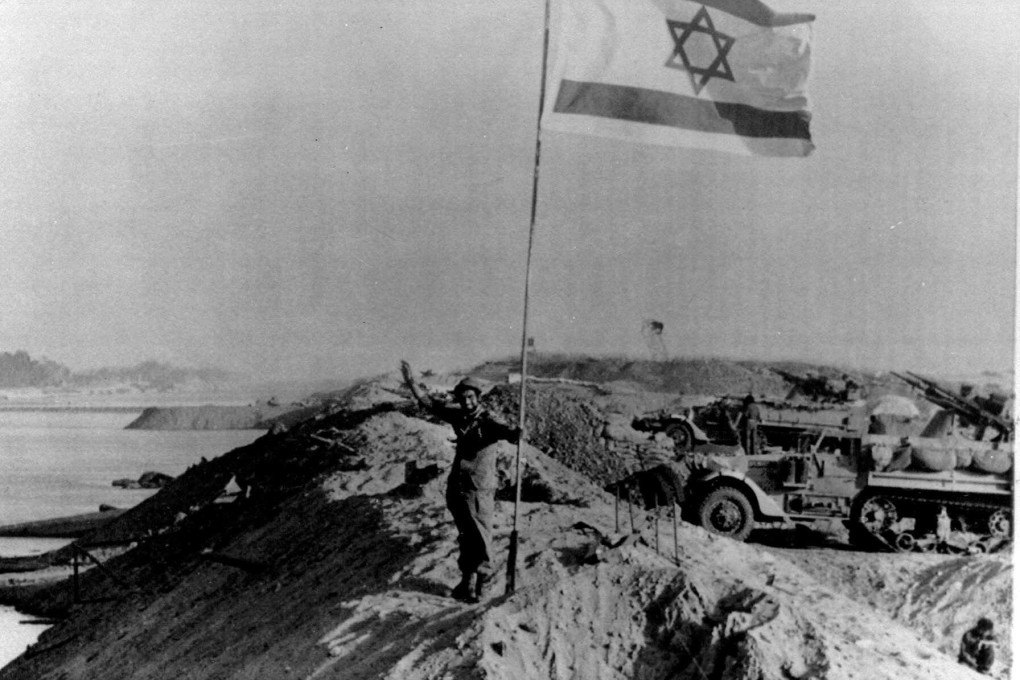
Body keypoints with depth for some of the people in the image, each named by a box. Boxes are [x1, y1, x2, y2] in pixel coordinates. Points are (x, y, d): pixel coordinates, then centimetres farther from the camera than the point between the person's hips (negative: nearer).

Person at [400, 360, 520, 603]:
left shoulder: (487, 422, -16)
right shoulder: (458, 415, 4)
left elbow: (503, 430, -37)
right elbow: (431, 405, 15)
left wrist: (514, 433, -60)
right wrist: (412, 384, 10)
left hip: (479, 490, -6)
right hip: (456, 487, 6)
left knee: (481, 538, 1)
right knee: (465, 537, 19)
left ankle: (482, 581, 17)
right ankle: (467, 578, 33)